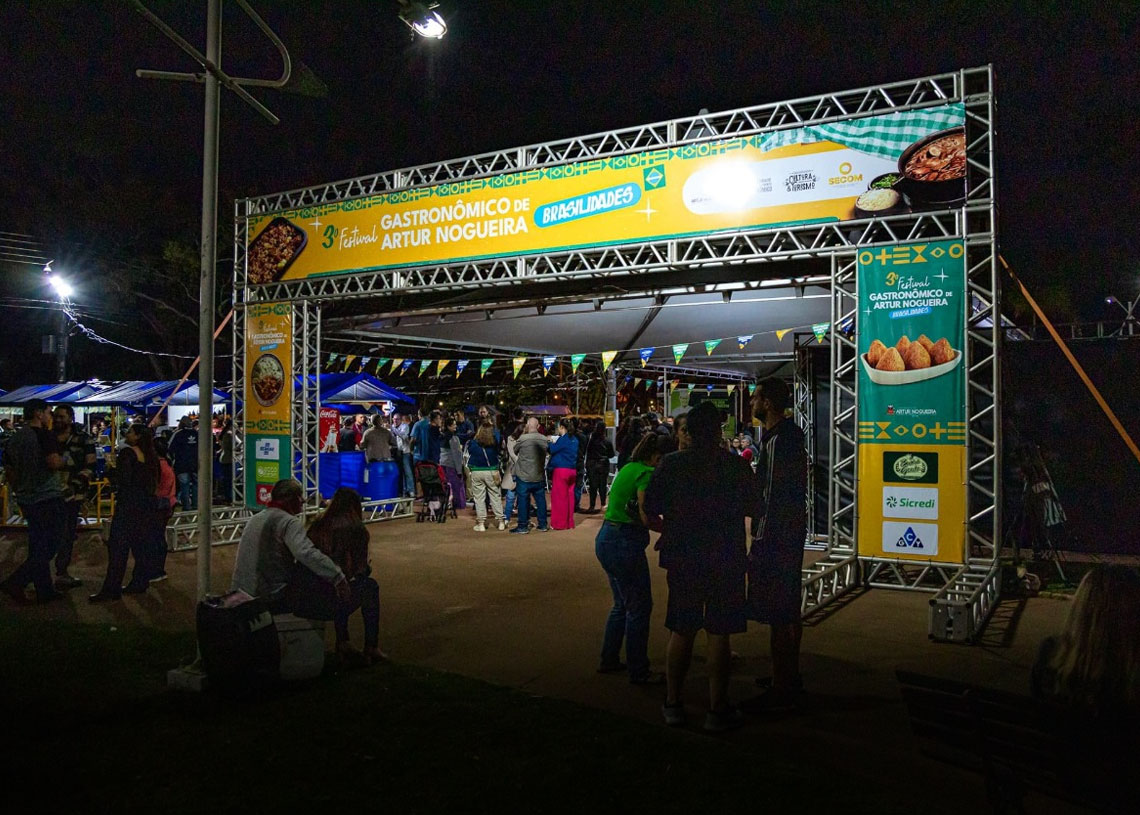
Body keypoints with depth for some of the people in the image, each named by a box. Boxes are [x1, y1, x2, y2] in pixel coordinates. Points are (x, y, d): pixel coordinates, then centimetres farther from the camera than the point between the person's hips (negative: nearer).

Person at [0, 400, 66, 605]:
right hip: (48, 498, -8)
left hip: (26, 501, 9)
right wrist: (65, 460, -4)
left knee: (38, 547, 14)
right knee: (48, 549, -1)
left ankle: (45, 591, 20)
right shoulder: (45, 435, -13)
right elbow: (54, 462, -25)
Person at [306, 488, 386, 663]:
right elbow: (360, 568, 2)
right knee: (370, 586, 21)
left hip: (299, 600, 5)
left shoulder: (317, 525, 10)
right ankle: (371, 648, 26)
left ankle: (343, 644, 39)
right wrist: (366, 569, 25)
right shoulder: (355, 529, -4)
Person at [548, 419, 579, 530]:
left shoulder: (563, 439, -13)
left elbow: (551, 450, -11)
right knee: (569, 496, 11)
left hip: (561, 470, -7)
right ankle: (569, 523, 16)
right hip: (572, 470, 7)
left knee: (559, 497, 0)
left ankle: (559, 523, 4)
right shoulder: (574, 439, 11)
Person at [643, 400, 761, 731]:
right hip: (726, 561, -2)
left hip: (682, 560, 2)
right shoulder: (737, 465, -6)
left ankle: (673, 704, 21)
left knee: (681, 631, 13)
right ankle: (717, 710, 12)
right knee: (718, 634, 5)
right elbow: (753, 509, 4)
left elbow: (650, 513, -1)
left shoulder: (670, 464, -4)